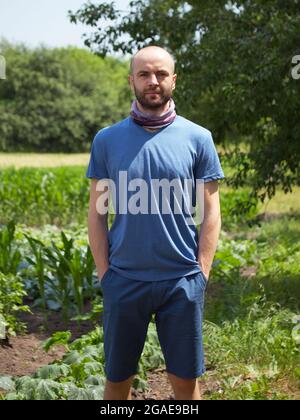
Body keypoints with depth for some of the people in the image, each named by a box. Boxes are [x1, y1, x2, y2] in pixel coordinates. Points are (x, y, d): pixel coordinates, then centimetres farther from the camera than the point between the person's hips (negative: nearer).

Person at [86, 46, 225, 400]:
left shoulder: (198, 138, 1)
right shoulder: (107, 140, 3)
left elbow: (210, 213, 2)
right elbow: (97, 214, 4)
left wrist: (201, 273, -4)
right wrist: (104, 273, -2)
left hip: (183, 281, 0)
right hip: (123, 279, 1)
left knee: (185, 380, 8)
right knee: (118, 378, 11)